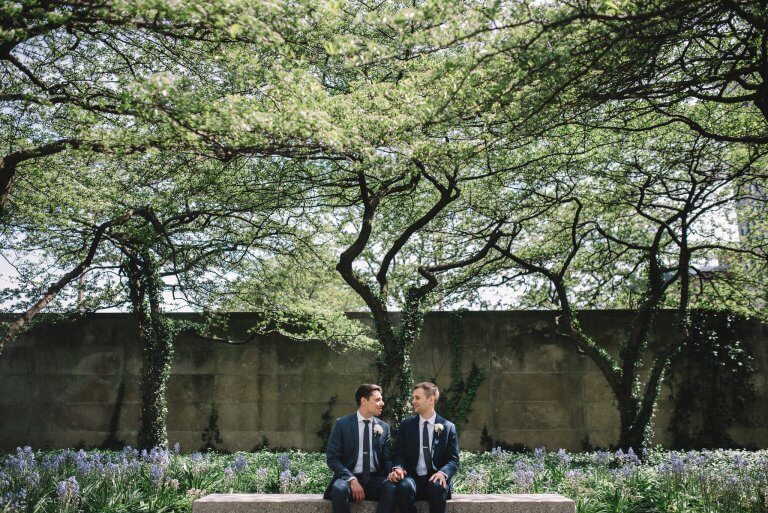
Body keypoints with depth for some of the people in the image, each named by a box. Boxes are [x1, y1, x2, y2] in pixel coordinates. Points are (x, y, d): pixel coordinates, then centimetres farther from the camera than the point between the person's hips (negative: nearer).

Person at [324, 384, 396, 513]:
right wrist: (351, 479, -18)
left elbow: (387, 459, 8)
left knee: (392, 488, -30)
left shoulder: (384, 427, 9)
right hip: (348, 477, -2)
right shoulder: (342, 424, -1)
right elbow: (332, 458, -4)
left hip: (375, 479, 2)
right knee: (339, 488, -36)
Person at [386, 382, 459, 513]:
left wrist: (443, 473, -20)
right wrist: (398, 468, -16)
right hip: (412, 477, 1)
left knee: (437, 488, -35)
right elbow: (399, 454, 8)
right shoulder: (406, 424, 11)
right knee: (404, 486, -33)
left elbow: (453, 460, 3)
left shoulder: (448, 427, 6)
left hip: (435, 479, -1)